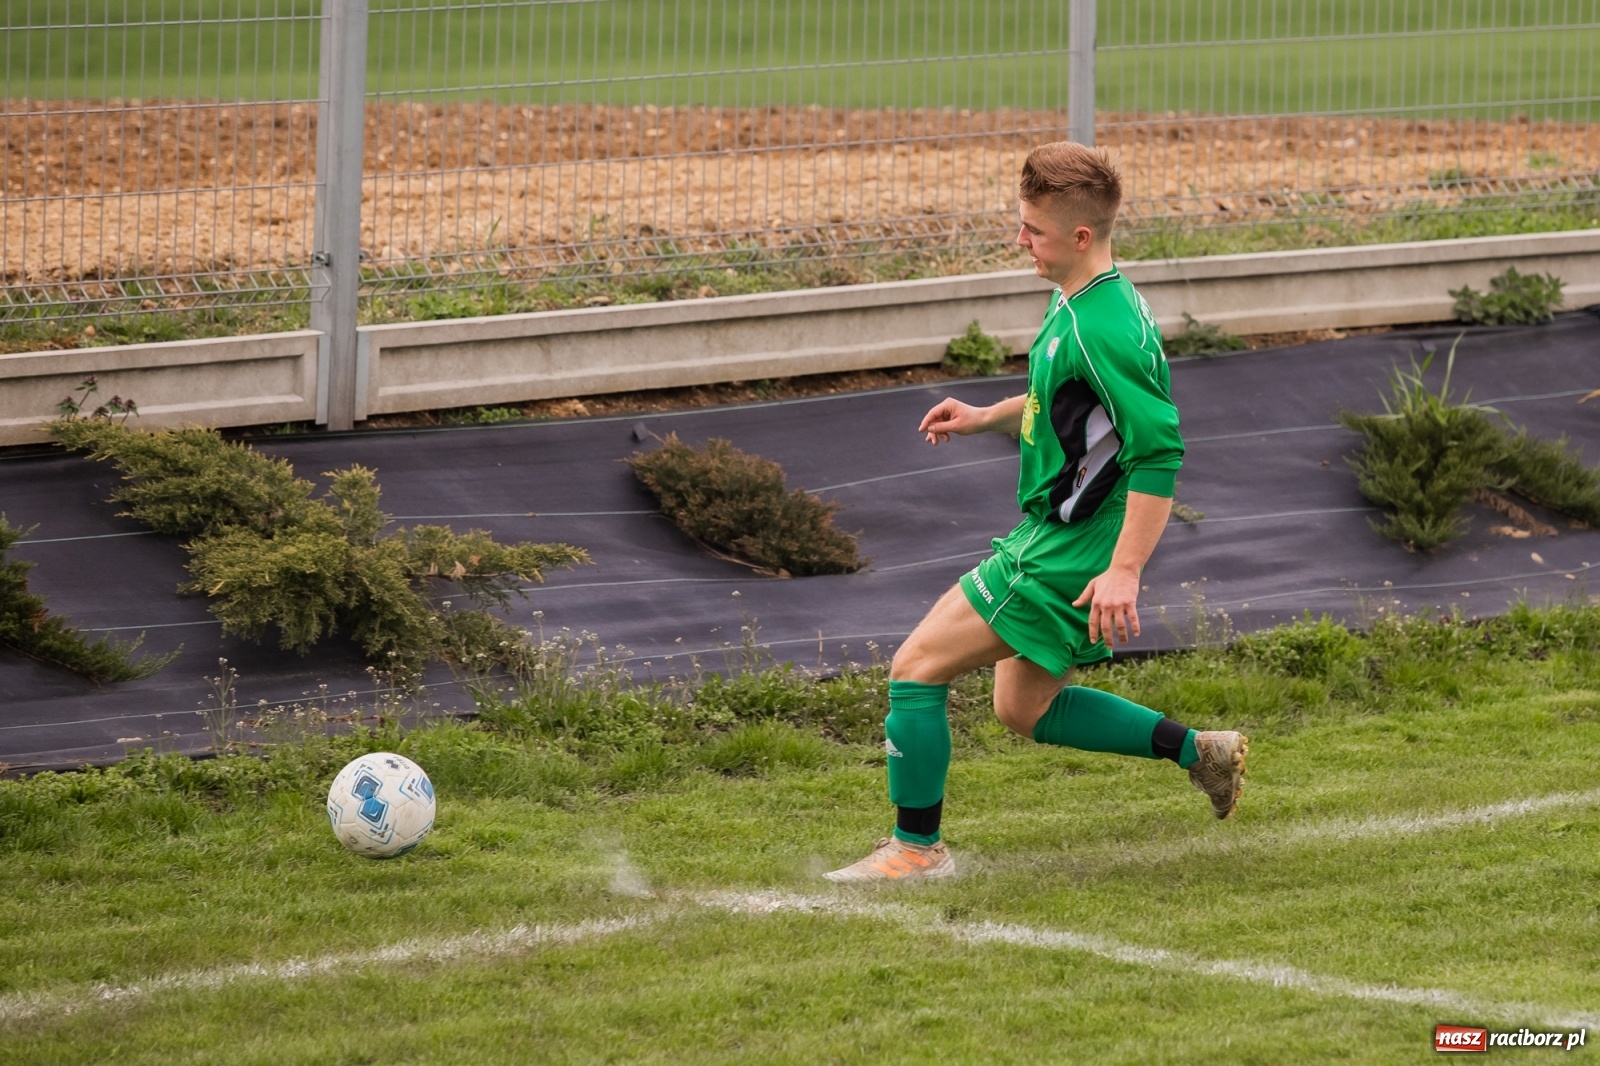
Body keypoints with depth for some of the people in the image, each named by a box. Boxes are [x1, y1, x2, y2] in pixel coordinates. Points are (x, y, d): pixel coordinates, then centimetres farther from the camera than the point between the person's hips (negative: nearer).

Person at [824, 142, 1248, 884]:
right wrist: (987, 418, 19)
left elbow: (1159, 451, -28)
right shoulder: (1078, 305, 7)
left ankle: (916, 848, 4)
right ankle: (1198, 752, 26)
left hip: (1067, 557, -10)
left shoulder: (1104, 331, -24)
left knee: (917, 667, -7)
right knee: (1025, 711, 22)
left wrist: (1124, 571, -30)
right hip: (1052, 540, 10)